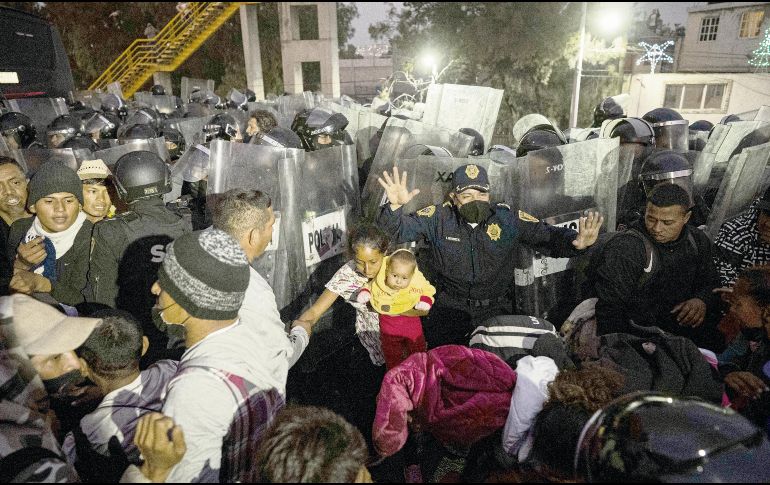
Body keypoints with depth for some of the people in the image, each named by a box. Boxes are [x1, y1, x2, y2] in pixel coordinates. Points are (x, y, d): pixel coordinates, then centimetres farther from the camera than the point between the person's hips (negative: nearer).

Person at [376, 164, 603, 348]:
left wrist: (576, 241, -21)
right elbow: (397, 231, -5)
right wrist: (395, 206, -26)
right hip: (450, 308, -1)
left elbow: (548, 236, 0)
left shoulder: (509, 219, -2)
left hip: (495, 309, 1)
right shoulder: (438, 218, -3)